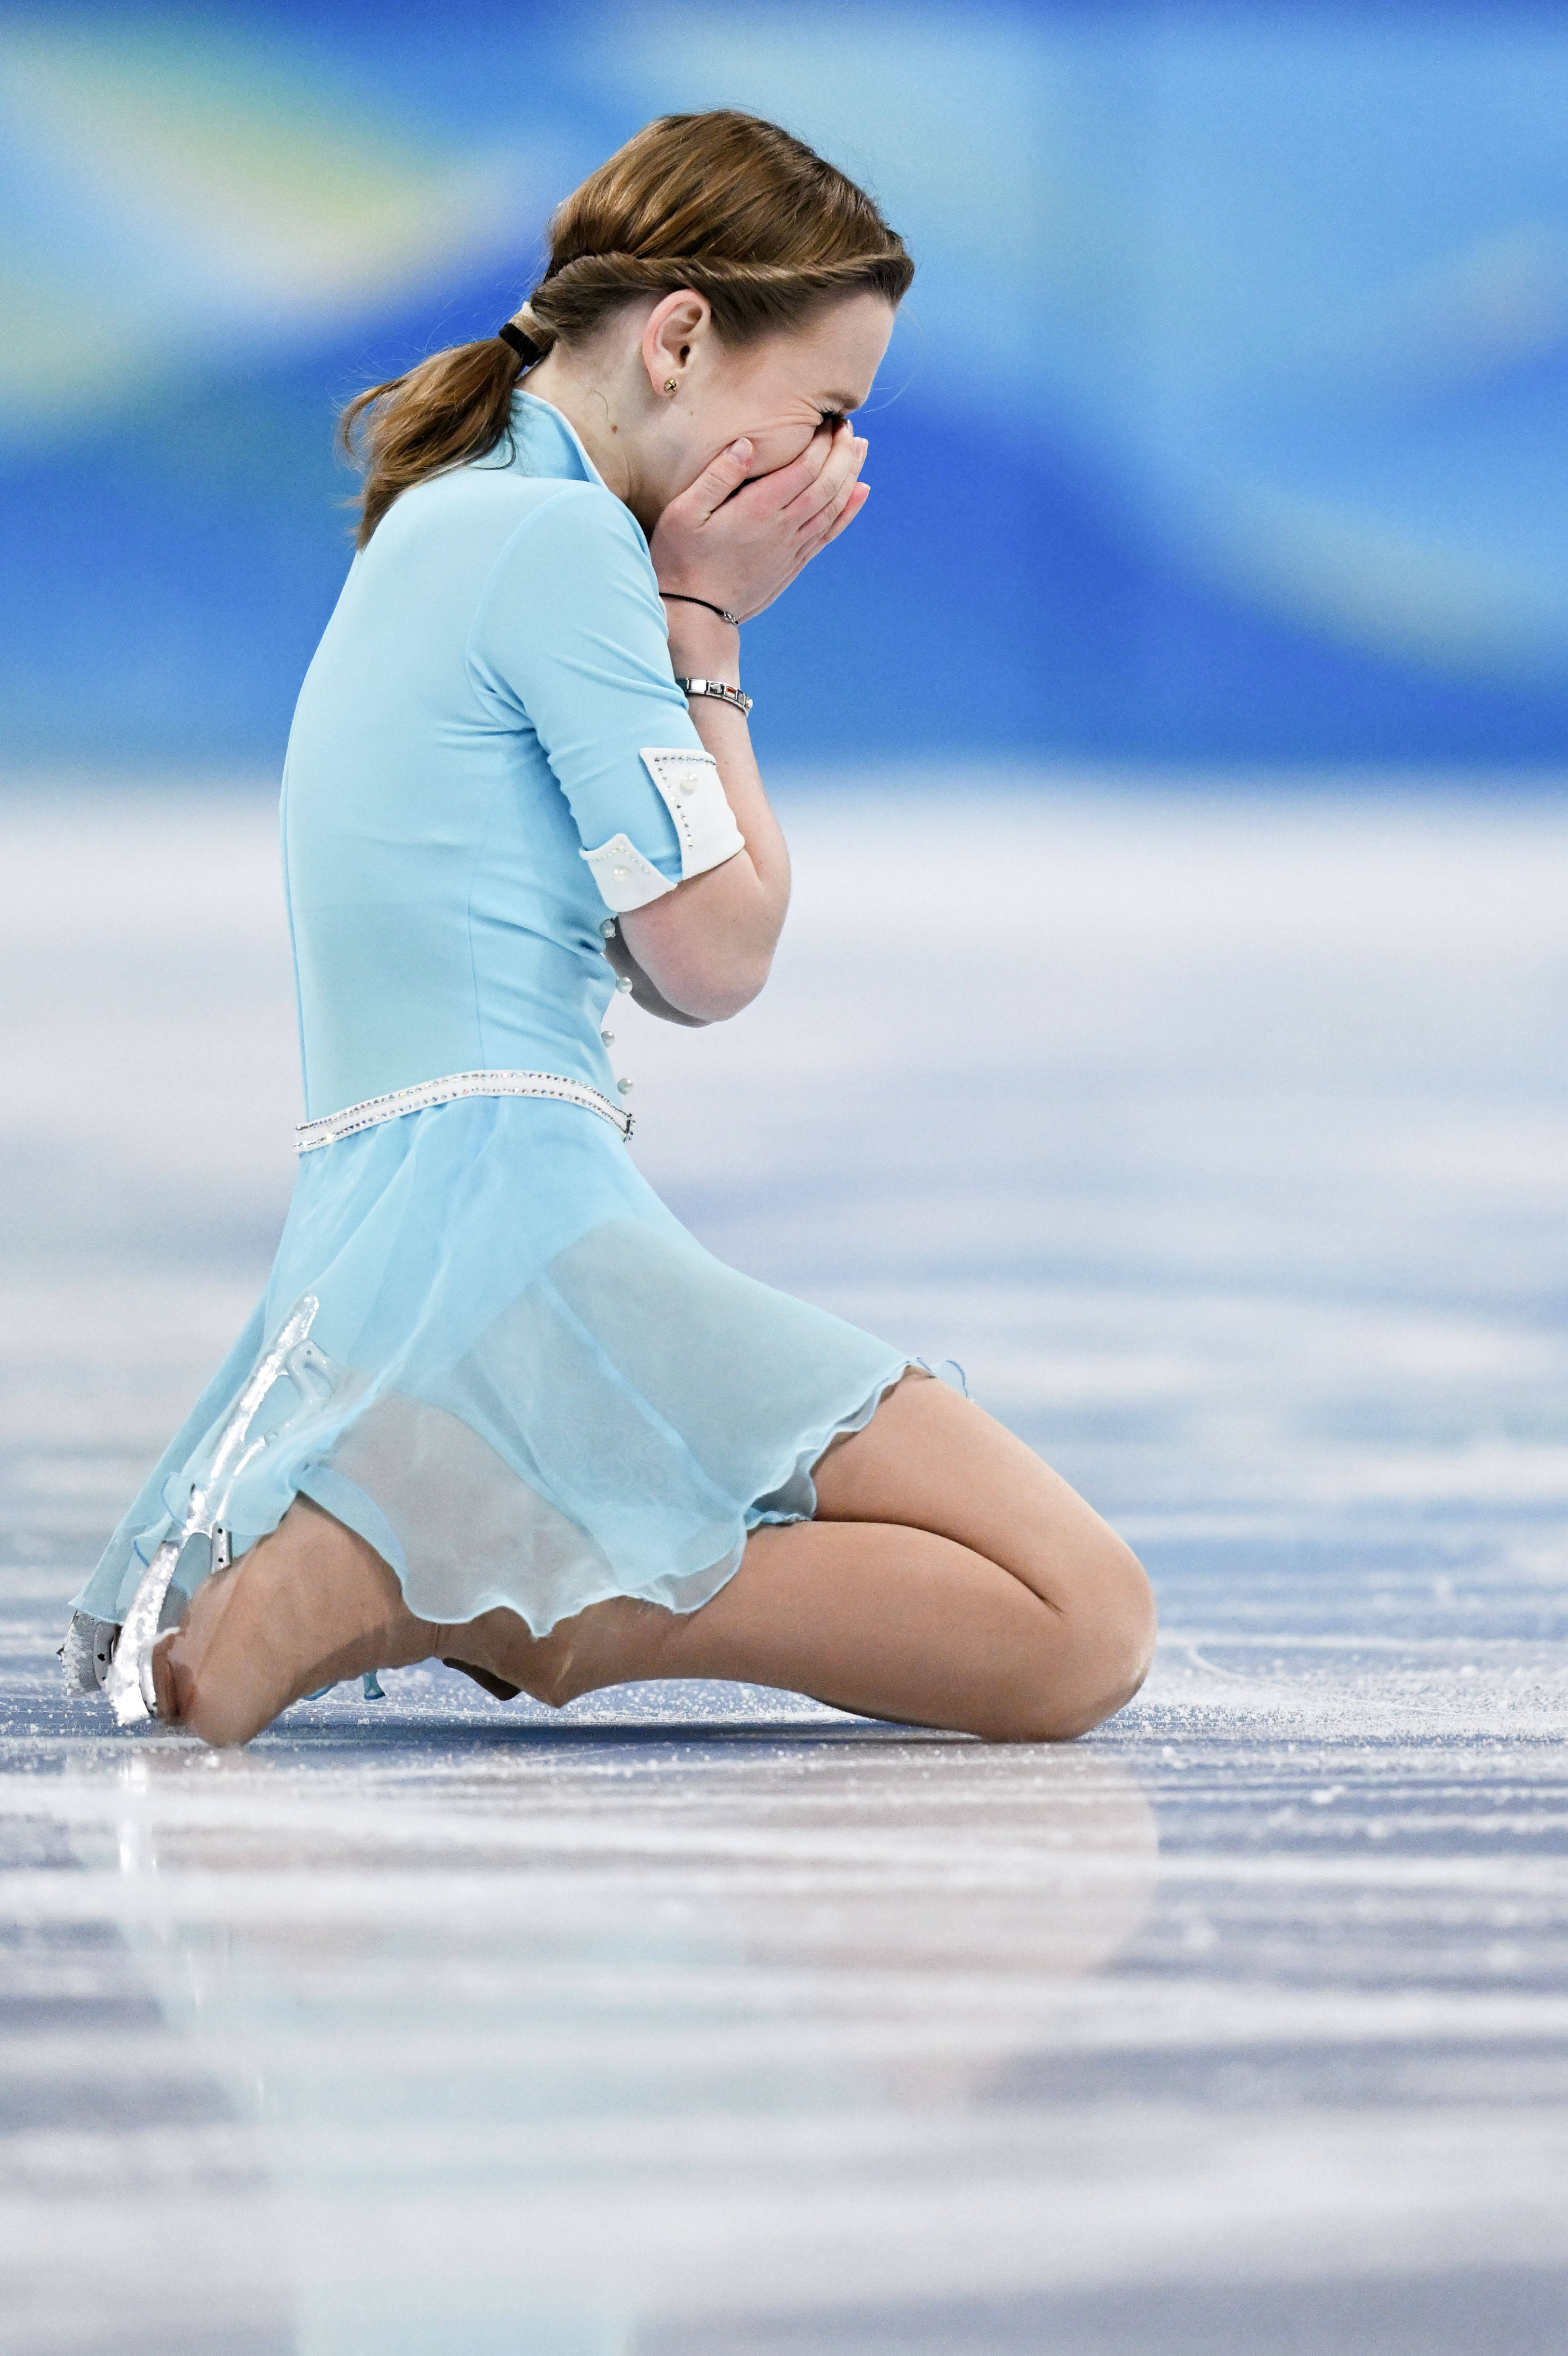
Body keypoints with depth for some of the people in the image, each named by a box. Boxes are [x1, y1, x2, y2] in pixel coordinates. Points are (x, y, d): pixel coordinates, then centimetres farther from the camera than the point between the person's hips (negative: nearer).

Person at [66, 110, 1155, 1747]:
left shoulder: (446, 526, 22)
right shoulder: (560, 539, -9)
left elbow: (663, 966, 22)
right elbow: (713, 957, -7)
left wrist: (704, 617, 14)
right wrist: (705, 623, 2)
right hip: (506, 1227, -10)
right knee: (1083, 1629, -14)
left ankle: (402, 1569, 7)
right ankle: (467, 1589, -21)